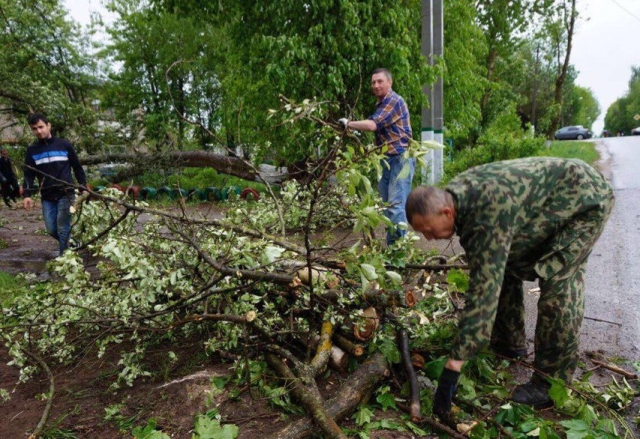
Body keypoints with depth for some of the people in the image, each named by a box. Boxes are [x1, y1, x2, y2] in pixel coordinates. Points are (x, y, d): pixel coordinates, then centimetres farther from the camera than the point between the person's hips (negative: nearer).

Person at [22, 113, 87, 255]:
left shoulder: (64, 144, 1)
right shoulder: (32, 150, 6)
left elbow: (77, 167, 7)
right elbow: (29, 175, 6)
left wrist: (83, 188, 2)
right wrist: (27, 195, -8)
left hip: (66, 194, -3)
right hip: (47, 197, 3)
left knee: (63, 228, -6)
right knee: (51, 229, 4)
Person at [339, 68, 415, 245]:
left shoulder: (394, 101, -11)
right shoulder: (382, 104, 20)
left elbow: (372, 125, -21)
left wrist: (348, 124, -8)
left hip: (401, 158, -10)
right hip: (386, 160, 10)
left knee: (396, 205, -16)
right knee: (387, 205, 10)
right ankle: (391, 246, 17)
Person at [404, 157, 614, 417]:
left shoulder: (487, 219, -40)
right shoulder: (455, 194, -13)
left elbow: (483, 292, -42)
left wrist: (453, 365, -40)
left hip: (586, 197, -9)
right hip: (543, 196, 9)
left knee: (557, 282, -20)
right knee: (503, 269, 6)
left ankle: (551, 385, -8)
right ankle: (510, 344, 22)